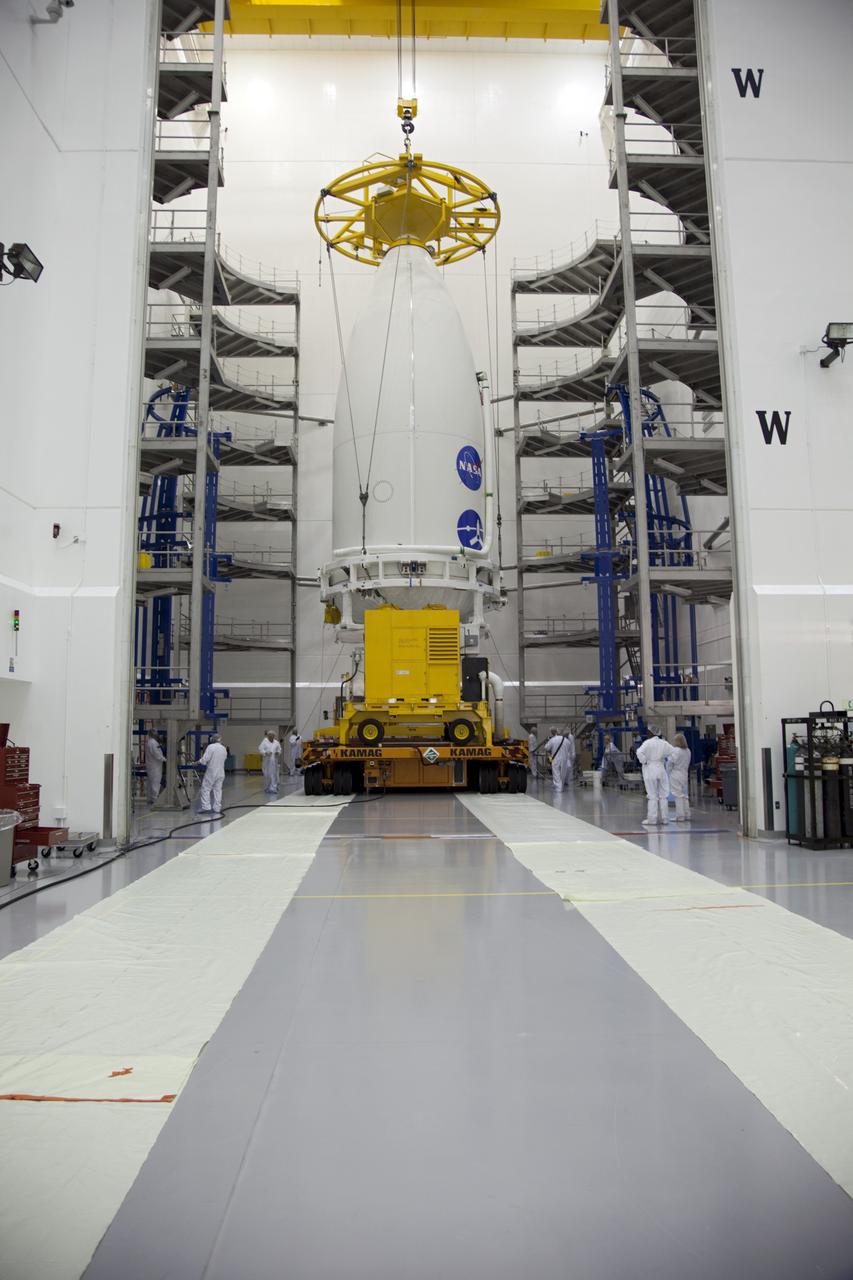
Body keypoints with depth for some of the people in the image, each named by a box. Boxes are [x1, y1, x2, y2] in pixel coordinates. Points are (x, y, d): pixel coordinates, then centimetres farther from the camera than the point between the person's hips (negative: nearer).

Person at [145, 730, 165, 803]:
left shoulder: (148, 742, 15)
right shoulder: (153, 742, -18)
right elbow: (157, 754, -21)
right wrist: (164, 759, -11)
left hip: (150, 765, 10)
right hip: (155, 766, -10)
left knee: (151, 782, 14)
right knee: (156, 783, -8)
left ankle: (151, 798, 20)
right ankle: (155, 799, -7)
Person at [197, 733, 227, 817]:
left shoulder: (211, 747, -13)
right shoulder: (224, 748, 6)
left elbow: (205, 759, -17)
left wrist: (198, 762, 0)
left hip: (211, 772, -6)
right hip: (220, 773, 6)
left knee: (205, 789, 2)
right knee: (217, 790, 9)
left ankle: (206, 807, -4)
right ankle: (217, 808, 8)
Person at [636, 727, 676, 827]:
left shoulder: (647, 742, -10)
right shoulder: (664, 743, 4)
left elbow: (639, 752, -23)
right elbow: (673, 753, 4)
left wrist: (644, 761, -9)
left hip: (650, 769, -4)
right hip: (661, 769, 4)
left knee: (652, 796, 1)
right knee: (663, 795, 11)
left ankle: (652, 819, 1)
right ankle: (662, 818, 14)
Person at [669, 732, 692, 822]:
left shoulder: (675, 750, -16)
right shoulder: (688, 751, 4)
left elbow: (671, 763, -12)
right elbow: (688, 763, 9)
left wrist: (668, 771, 2)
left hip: (676, 775, -6)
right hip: (685, 774, 6)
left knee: (678, 796, -2)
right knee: (685, 795, 14)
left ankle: (680, 816, -1)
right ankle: (687, 815, 17)